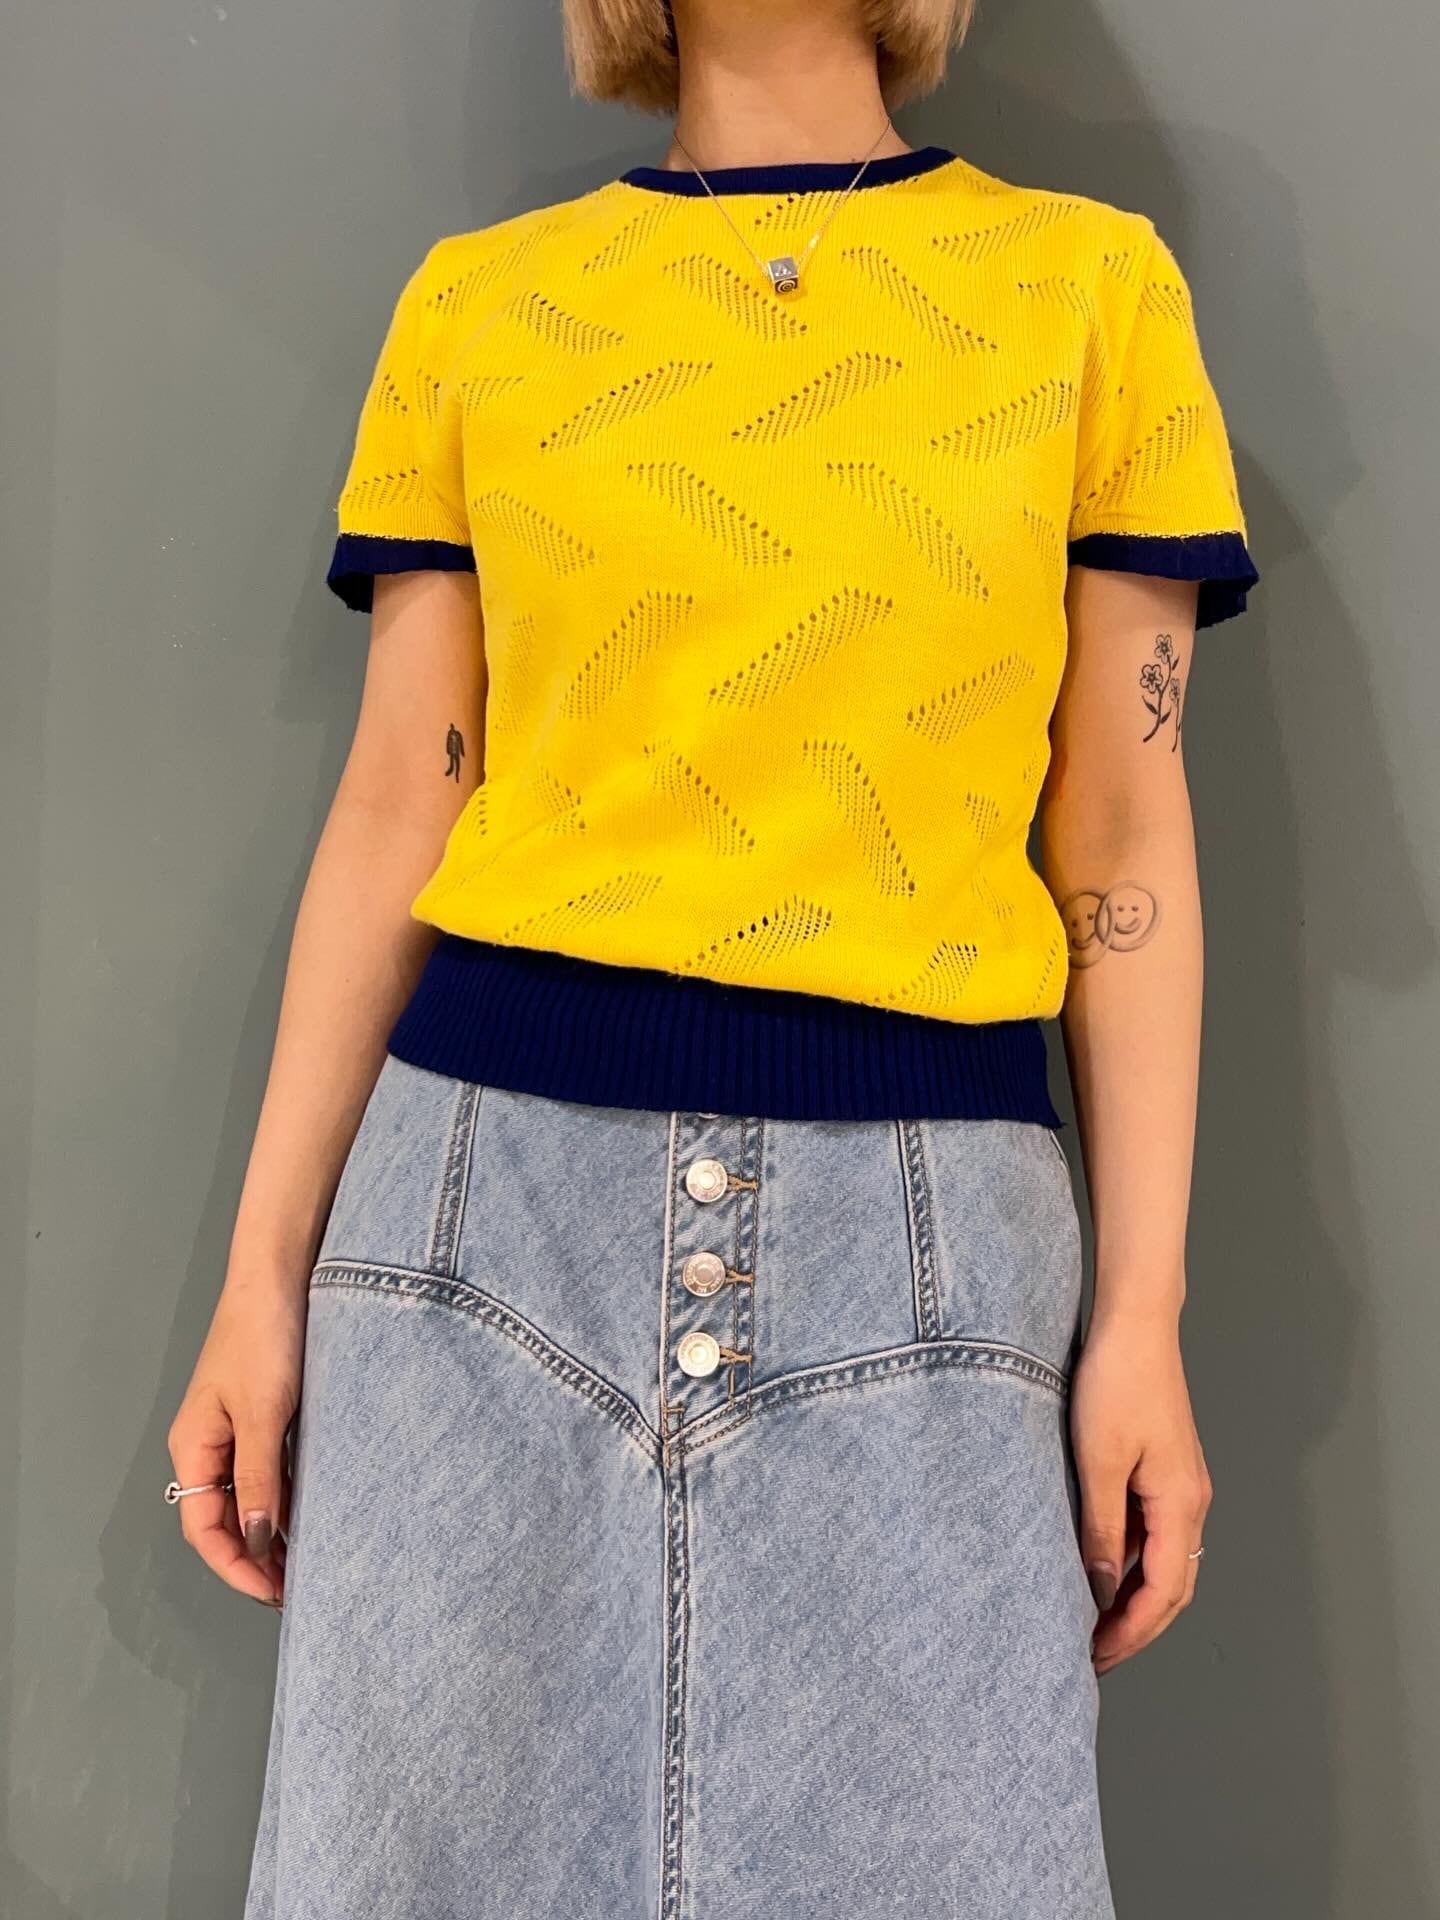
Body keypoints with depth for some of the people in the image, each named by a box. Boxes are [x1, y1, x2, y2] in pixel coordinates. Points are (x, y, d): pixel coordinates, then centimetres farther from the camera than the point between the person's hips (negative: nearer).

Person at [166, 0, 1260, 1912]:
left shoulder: (1097, 279, 9)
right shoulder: (473, 302, 11)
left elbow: (1120, 837, 5)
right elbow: (395, 811, 7)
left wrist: (1144, 1313, -1)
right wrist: (265, 1273, 4)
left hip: (919, 1219, 0)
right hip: (489, 1177, 1)